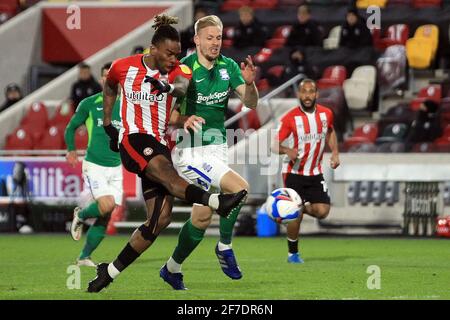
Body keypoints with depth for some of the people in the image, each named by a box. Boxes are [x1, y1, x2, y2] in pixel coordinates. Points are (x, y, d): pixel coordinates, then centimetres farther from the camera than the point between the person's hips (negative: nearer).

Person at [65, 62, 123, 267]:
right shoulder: (89, 104, 0)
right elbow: (71, 127, 9)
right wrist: (71, 150, -2)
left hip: (116, 167, 4)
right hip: (94, 164, -4)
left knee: (106, 216, 1)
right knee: (106, 204, -23)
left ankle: (84, 257, 13)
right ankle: (80, 216, 10)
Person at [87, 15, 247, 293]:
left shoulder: (177, 71, 1)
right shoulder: (123, 67, 2)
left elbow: (183, 87, -26)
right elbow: (109, 89, 25)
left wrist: (170, 87, -49)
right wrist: (108, 124, 23)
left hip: (159, 145, 4)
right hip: (133, 138, -4)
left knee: (161, 219, -6)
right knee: (166, 172, -36)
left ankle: (110, 272, 2)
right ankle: (217, 202, -59)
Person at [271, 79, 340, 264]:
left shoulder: (326, 114, -1)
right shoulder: (290, 118, -13)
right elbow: (274, 146, -12)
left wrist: (335, 152, 9)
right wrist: (287, 151, -33)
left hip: (315, 174, 4)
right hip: (294, 173, -4)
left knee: (322, 212, -7)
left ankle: (303, 206, 26)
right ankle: (293, 253, 12)